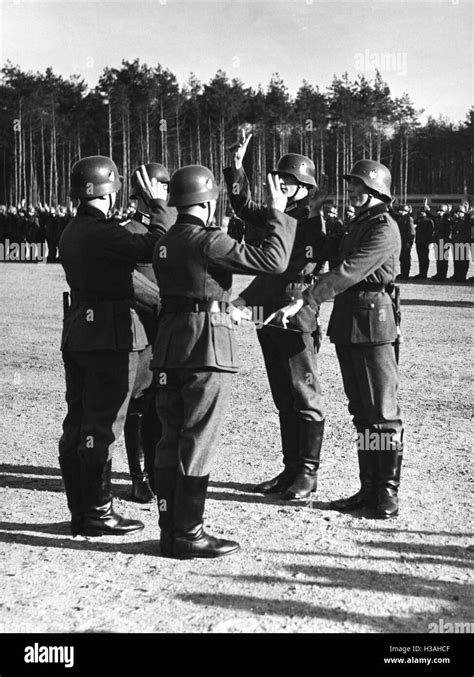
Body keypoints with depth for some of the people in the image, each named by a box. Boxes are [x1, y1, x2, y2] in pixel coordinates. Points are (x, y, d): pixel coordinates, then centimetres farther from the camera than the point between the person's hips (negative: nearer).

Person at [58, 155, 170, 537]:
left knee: (77, 424, 12)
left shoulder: (72, 231, 13)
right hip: (111, 337, -9)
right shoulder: (102, 231, -17)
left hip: (77, 334, 9)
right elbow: (152, 248, -21)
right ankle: (97, 513, 5)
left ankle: (80, 511, 21)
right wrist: (160, 206, -9)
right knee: (102, 427, -2)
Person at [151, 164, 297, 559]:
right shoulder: (208, 241, -14)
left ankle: (170, 528, 19)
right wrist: (278, 213, -5)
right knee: (198, 442, -2)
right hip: (207, 350, -8)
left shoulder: (164, 244, 12)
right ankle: (188, 534, 3)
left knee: (171, 439, 12)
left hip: (169, 348, 8)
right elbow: (273, 260, -17)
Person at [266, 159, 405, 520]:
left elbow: (348, 272, -24)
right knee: (361, 413, 12)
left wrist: (303, 302, -29)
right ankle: (369, 488, 20)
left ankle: (388, 493, 5)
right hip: (347, 326, 9)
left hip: (373, 327, -9)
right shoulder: (358, 224, 19)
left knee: (383, 414, -3)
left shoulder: (384, 229, -12)